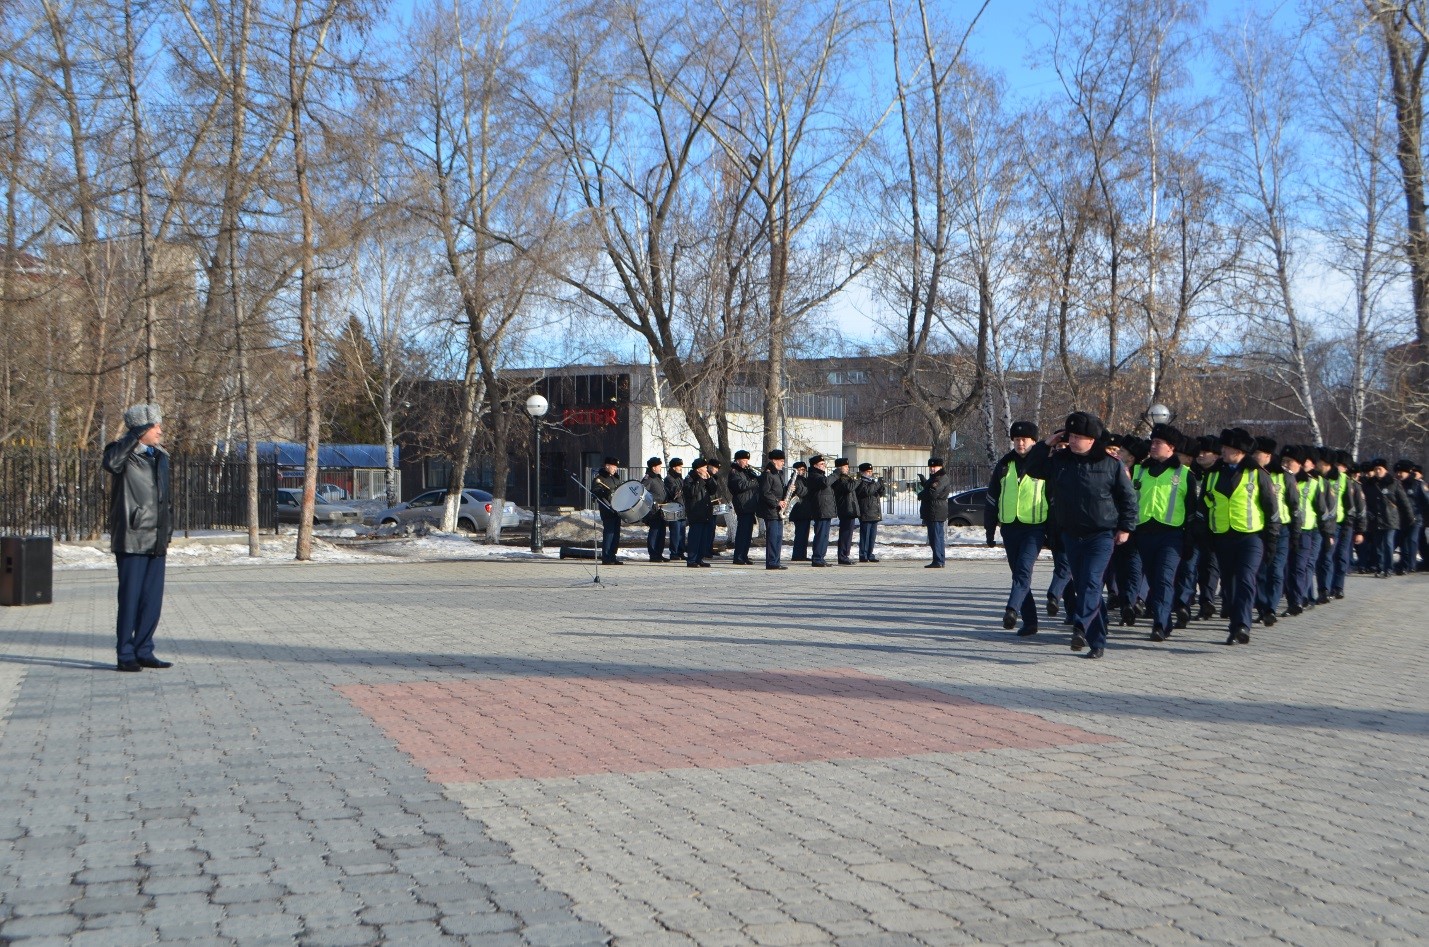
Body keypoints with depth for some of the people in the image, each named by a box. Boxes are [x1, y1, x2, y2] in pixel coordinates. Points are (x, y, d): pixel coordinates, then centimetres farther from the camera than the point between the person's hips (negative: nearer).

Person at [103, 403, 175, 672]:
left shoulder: (160, 456, 16)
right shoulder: (124, 454, -6)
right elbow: (111, 462, -33)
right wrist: (136, 436, -34)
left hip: (156, 542, 7)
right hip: (132, 539, -7)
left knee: (153, 600, 7)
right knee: (130, 599, -2)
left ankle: (144, 652, 16)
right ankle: (125, 655, 6)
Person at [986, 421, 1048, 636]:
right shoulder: (1004, 464, 10)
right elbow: (992, 498, 13)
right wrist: (990, 529, 11)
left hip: (1034, 528, -4)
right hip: (1010, 527, 4)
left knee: (1023, 570, -21)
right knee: (1018, 573, 7)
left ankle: (1012, 609, -34)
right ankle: (1029, 622, 13)